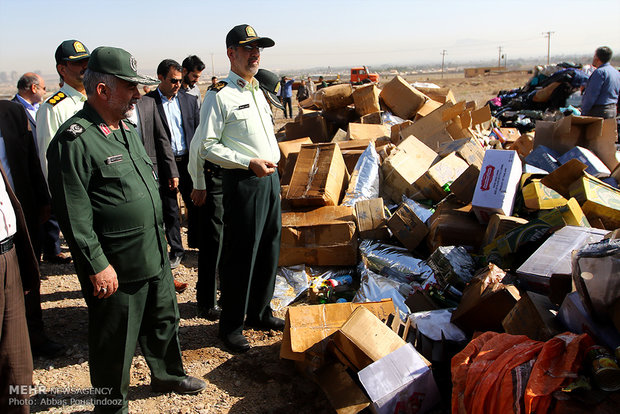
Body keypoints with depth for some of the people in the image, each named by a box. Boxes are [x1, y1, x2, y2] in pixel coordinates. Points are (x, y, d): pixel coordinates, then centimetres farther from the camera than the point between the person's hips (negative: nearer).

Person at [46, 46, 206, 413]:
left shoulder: (127, 128, 10)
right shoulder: (74, 140, -18)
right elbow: (73, 214, -20)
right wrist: (97, 266, -18)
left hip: (155, 256, 8)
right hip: (116, 268, -8)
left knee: (165, 320, 24)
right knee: (116, 342, 10)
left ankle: (169, 375, 47)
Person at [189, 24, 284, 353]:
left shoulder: (257, 91, 17)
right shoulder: (219, 95, -10)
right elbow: (207, 146, -14)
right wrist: (250, 162, -20)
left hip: (270, 178, 8)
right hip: (242, 182, -8)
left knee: (269, 249, 15)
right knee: (240, 255, -1)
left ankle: (259, 312, 32)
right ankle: (231, 326, 15)